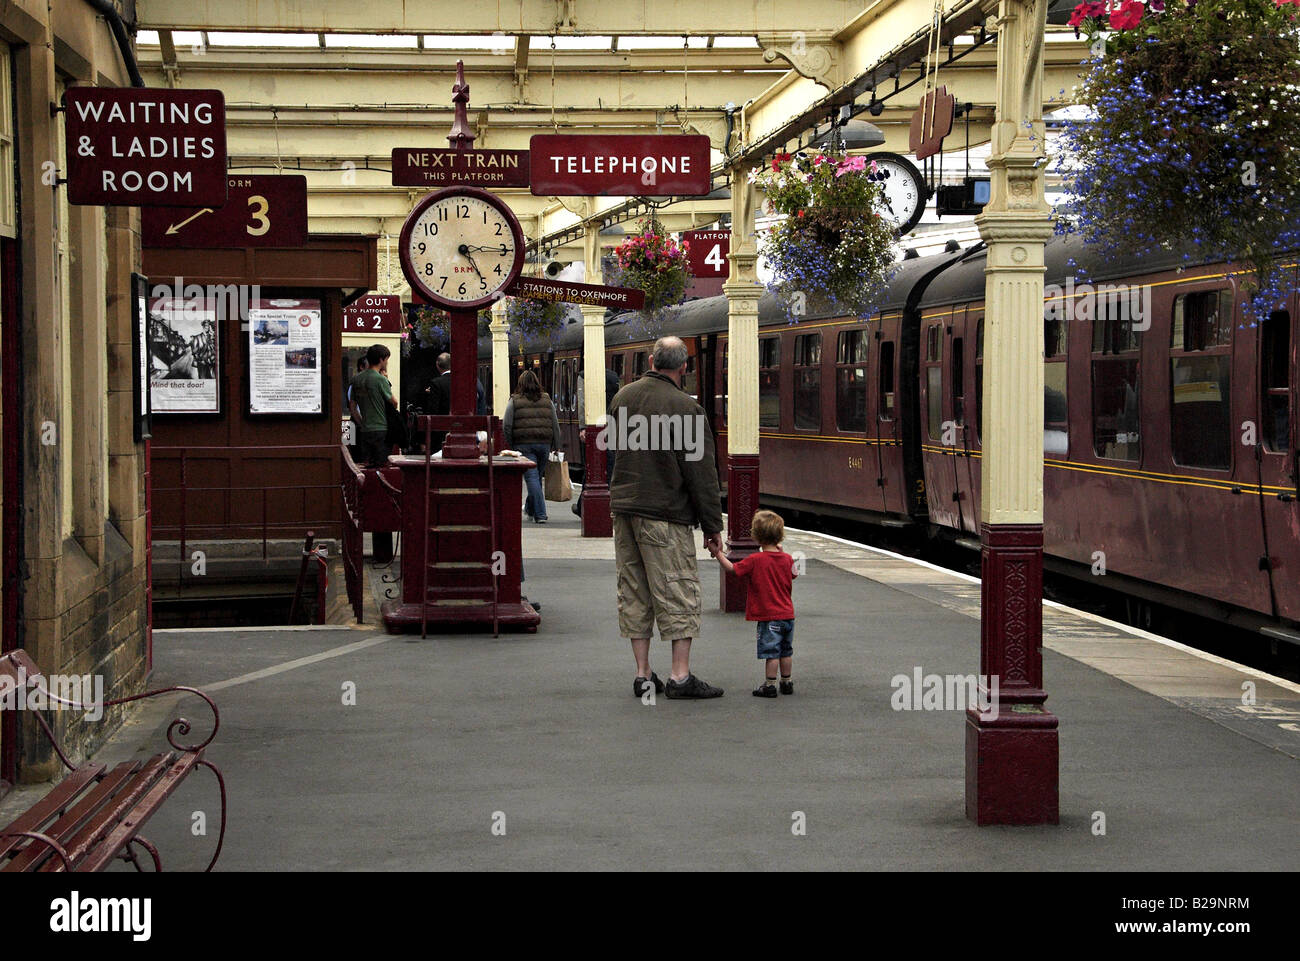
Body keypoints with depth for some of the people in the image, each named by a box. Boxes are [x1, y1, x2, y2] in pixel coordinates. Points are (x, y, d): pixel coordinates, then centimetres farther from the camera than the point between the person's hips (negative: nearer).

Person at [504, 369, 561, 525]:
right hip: (544, 444, 4)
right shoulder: (547, 401, 9)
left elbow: (507, 426, -5)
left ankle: (540, 514, -13)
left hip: (524, 445, -4)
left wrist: (510, 446, 6)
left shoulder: (514, 401, -1)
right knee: (537, 477, 18)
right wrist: (555, 447, 14)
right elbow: (555, 426, 8)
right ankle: (530, 508, 36)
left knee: (532, 477, -5)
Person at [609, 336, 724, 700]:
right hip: (665, 513, -7)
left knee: (634, 593, 10)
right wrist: (712, 525, -5)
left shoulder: (624, 397, 7)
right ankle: (680, 676, -4)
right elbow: (702, 473, -11)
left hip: (623, 506, 7)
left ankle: (642, 674, 12)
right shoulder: (685, 409, -13)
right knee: (678, 591, -2)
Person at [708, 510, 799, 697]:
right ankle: (787, 682, 23)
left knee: (771, 652, -2)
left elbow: (732, 569, -9)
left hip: (769, 617, -6)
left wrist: (718, 554, 3)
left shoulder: (755, 561, -15)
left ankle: (769, 684, 1)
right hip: (788, 614, 6)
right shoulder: (787, 559, 1)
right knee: (786, 651, 15)